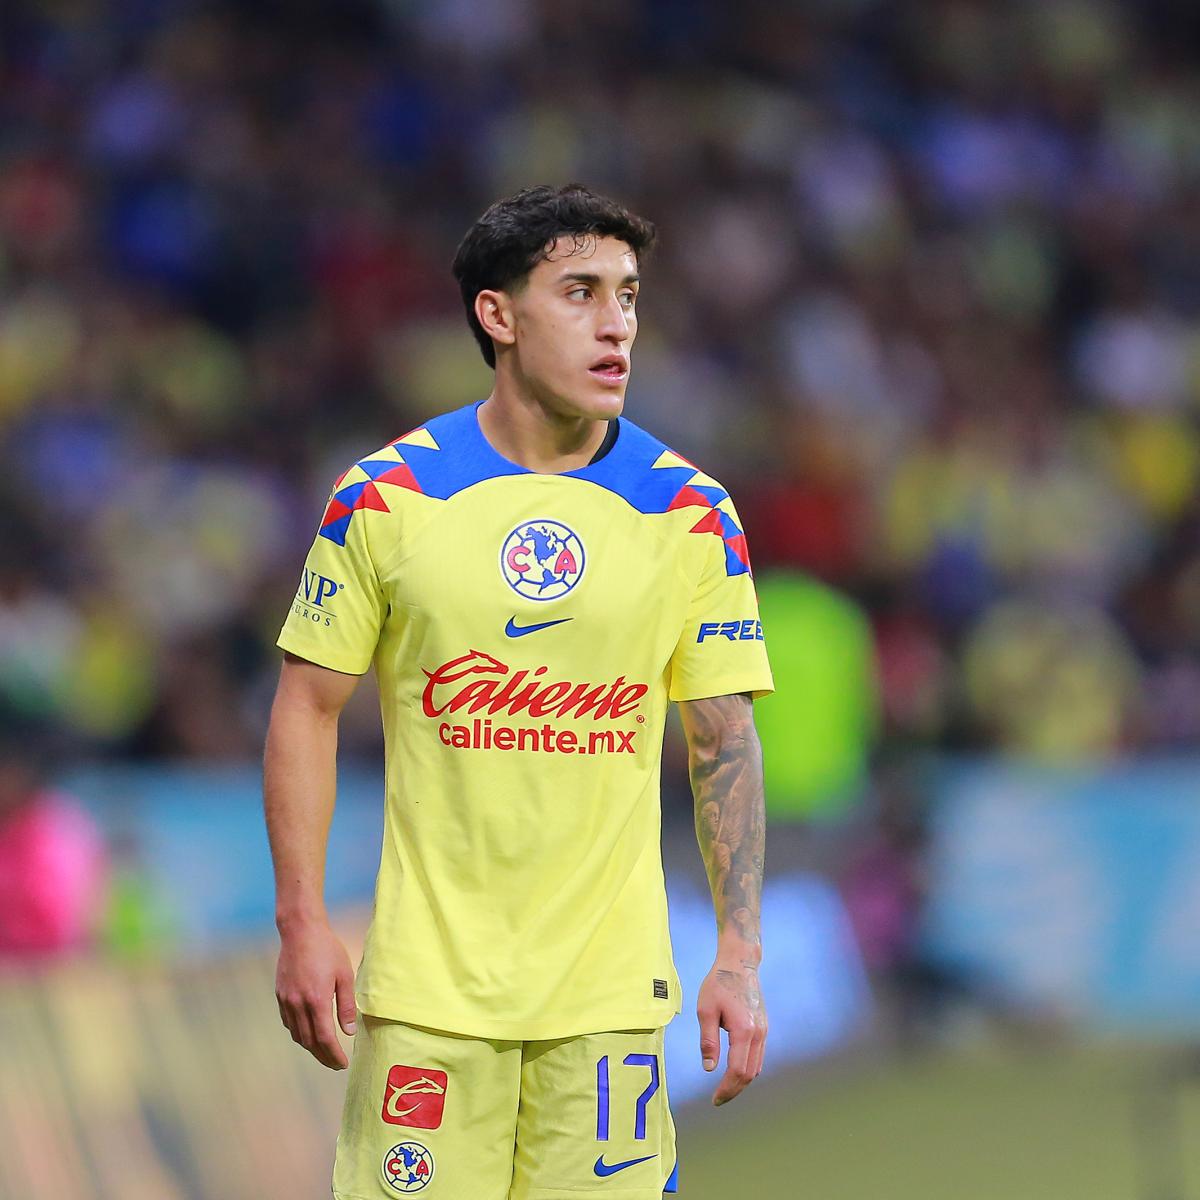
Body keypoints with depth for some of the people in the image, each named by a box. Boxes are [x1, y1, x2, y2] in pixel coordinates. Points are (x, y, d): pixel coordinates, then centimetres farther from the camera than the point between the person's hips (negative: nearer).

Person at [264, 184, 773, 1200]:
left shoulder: (692, 514, 2)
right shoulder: (385, 496, -2)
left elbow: (723, 741, 5)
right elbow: (308, 707, 3)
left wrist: (740, 957, -3)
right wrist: (303, 924, -4)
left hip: (611, 988, 1)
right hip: (429, 983, -1)